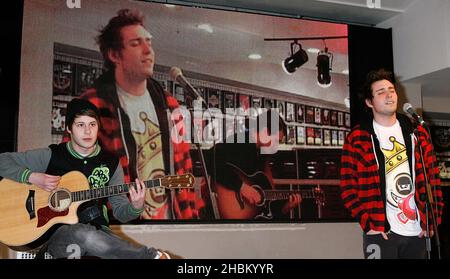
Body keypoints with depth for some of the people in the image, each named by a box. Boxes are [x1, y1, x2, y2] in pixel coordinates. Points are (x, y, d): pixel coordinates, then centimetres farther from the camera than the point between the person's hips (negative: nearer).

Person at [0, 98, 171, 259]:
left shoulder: (110, 163, 8)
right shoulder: (51, 156, 3)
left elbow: (120, 212, 8)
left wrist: (135, 207, -14)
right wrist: (32, 177, -11)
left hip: (97, 231, 0)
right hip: (57, 231, 0)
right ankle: (153, 256, -25)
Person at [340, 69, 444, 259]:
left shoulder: (417, 133, 9)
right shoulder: (357, 139, -3)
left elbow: (432, 178, 10)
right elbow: (348, 187, -4)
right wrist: (368, 223, -11)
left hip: (418, 232, 4)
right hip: (380, 232, -3)